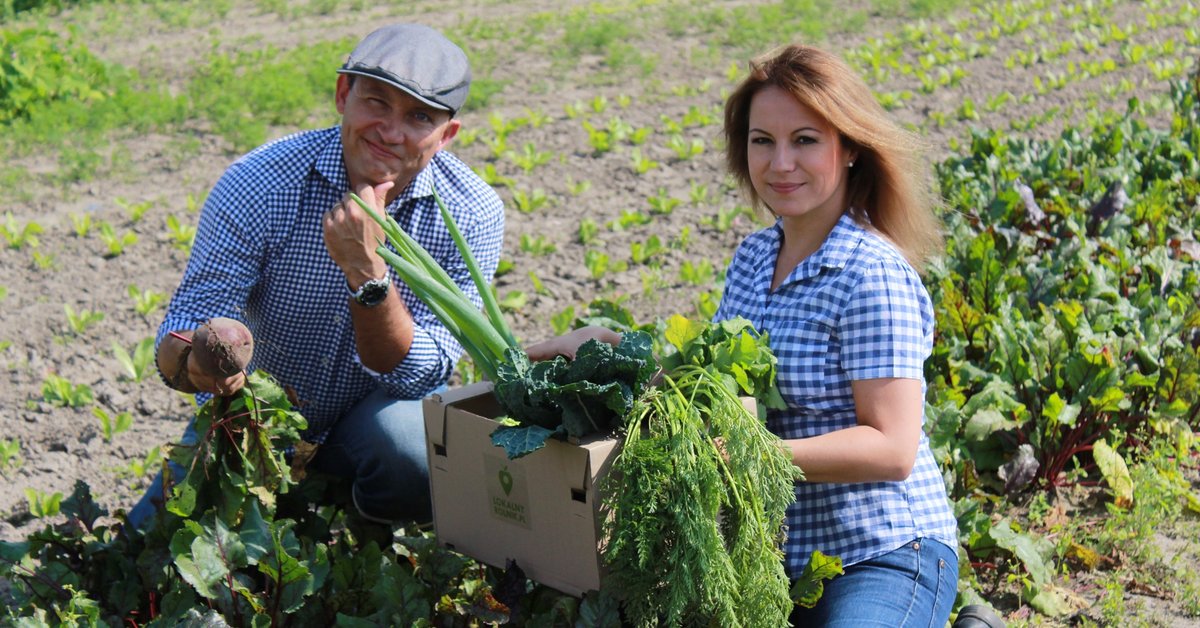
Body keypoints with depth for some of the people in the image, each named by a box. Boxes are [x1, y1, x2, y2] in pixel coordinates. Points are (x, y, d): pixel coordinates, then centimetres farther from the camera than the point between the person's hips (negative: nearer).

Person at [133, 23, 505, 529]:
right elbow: (187, 323, -20)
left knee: (410, 442, -33)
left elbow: (420, 376, -23)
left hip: (377, 413, -1)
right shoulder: (259, 184, -20)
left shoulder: (471, 213, -19)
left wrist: (367, 272, -39)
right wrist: (195, 362, -45)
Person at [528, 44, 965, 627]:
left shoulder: (872, 277, -17)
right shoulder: (753, 256, 7)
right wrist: (609, 344, 5)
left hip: (882, 557, -7)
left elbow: (892, 448, -21)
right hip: (781, 555, 7)